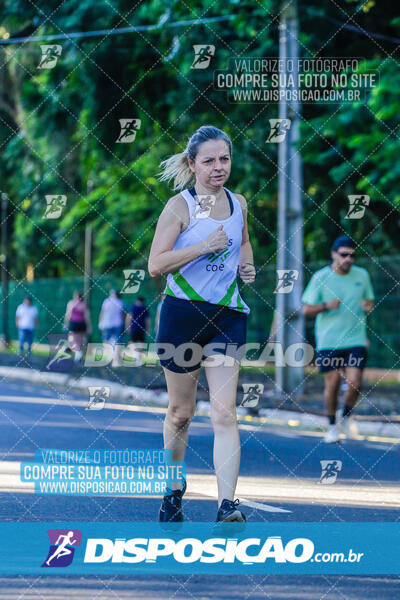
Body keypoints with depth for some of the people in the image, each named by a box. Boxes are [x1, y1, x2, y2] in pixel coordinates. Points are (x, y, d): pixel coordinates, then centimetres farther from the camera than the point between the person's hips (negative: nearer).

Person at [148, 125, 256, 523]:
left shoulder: (238, 203, 8)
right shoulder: (180, 206, -7)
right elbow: (155, 265, -13)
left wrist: (246, 265, 8)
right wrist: (204, 246, -21)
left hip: (227, 315, 3)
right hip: (184, 312, -3)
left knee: (224, 412, -9)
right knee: (181, 412, 9)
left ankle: (226, 505, -16)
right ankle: (173, 493, 30)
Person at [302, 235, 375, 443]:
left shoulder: (362, 275, 6)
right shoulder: (320, 278, -3)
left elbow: (370, 301, 19)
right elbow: (306, 309, -1)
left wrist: (368, 306, -6)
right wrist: (326, 306, -20)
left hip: (355, 340, 2)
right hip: (328, 342, -1)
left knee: (354, 383, -10)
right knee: (332, 384, 0)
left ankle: (346, 417, 18)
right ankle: (332, 426, 20)